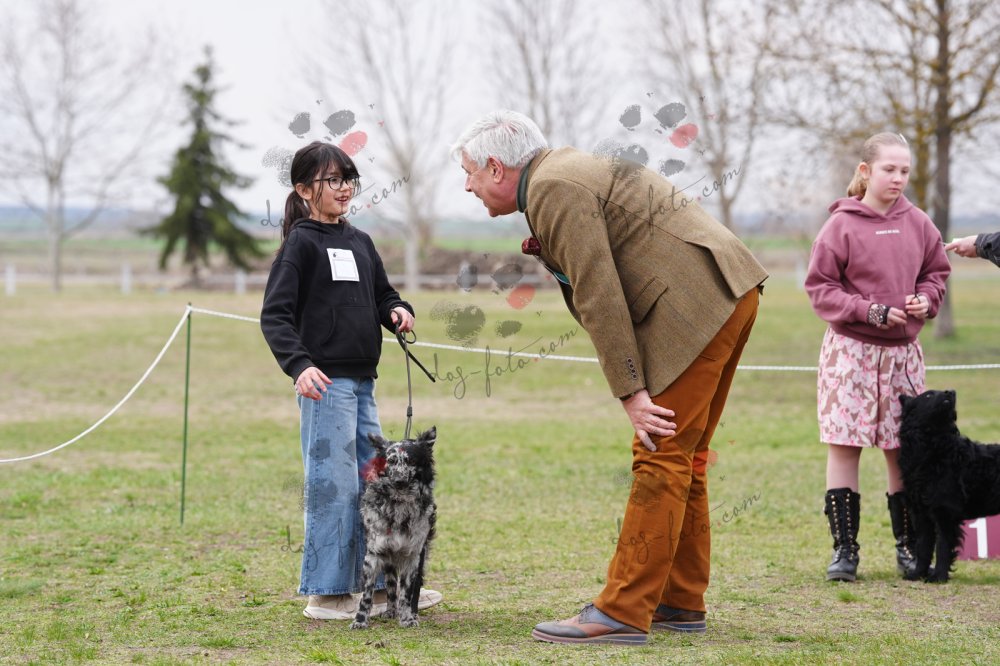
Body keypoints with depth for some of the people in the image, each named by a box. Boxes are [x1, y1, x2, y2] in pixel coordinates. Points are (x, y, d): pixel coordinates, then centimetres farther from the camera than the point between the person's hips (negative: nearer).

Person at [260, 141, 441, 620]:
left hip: (362, 382, 8)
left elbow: (381, 294, 24)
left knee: (373, 481, 12)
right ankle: (326, 594, 0)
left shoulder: (360, 242, 15)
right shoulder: (301, 243, -6)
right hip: (324, 382, -8)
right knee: (333, 483, -6)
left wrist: (397, 310, 1)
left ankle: (384, 585, 20)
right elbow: (274, 315, -13)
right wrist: (299, 365, -27)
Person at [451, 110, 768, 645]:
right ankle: (680, 602, 21)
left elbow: (598, 295, -17)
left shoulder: (553, 189, -13)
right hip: (724, 297, 10)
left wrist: (631, 393, -16)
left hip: (696, 301, -10)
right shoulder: (564, 171, 20)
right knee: (680, 457, 15)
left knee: (661, 459, -10)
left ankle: (623, 612, -10)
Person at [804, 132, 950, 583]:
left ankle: (908, 546, 17)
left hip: (903, 351, 3)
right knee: (843, 446, -3)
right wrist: (869, 311, -16)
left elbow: (936, 272, 15)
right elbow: (820, 288, -6)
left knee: (903, 449, 7)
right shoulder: (841, 225, -7)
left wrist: (926, 299, -6)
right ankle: (844, 549, 4)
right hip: (850, 350, -3)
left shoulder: (918, 224, 3)